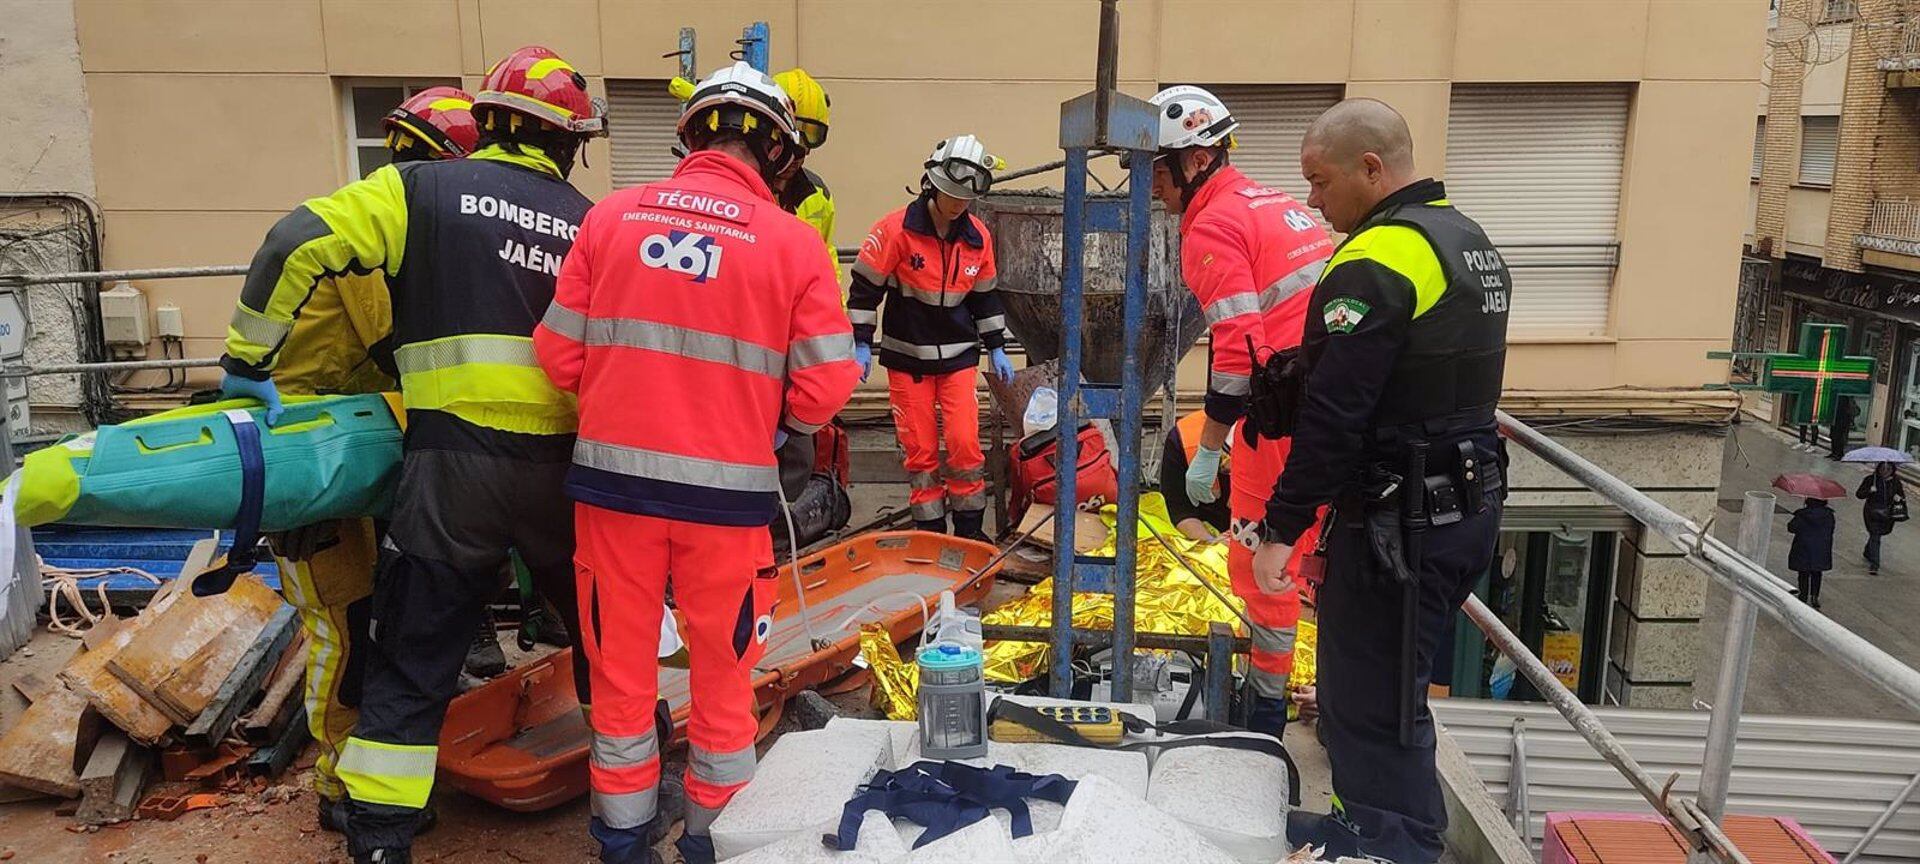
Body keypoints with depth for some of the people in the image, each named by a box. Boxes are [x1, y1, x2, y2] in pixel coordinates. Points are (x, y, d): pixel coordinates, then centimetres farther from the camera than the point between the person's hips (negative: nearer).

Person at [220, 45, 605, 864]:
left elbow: (297, 242, -6)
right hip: (564, 465, 2)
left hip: (453, 462, -1)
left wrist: (248, 357, 3)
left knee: (412, 662, 8)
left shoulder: (420, 189, 4)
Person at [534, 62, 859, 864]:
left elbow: (559, 355, 0)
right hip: (727, 489, -2)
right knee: (722, 671, 17)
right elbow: (823, 389, -9)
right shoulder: (793, 241, -7)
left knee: (621, 664, 18)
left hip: (612, 475, 2)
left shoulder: (612, 215, -1)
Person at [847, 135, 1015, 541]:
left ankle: (970, 530, 11)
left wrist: (996, 348, 13)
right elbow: (865, 287, -6)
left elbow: (984, 296, 13)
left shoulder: (978, 237, 1)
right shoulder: (895, 229, -13)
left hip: (959, 355, 3)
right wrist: (861, 344, -8)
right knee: (921, 451, 2)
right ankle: (929, 531, 16)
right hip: (907, 358, -2)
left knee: (965, 443, -5)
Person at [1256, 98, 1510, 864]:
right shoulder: (1468, 241, 13)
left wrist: (1281, 528, -17)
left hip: (1399, 521, -10)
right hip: (1468, 505, 10)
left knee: (1372, 698, -1)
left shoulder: (1377, 261, -19)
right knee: (1392, 681, 23)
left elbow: (1332, 415, -22)